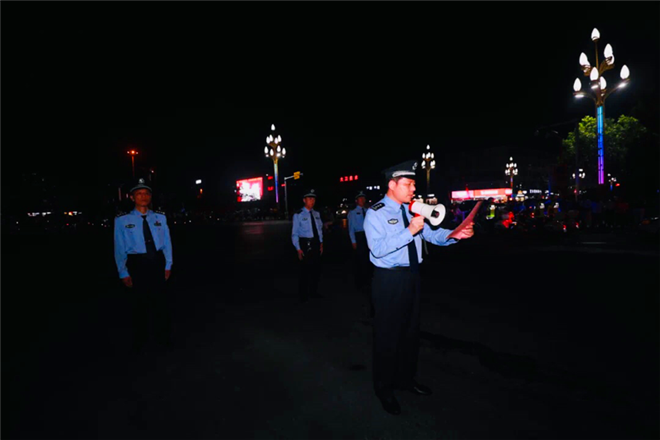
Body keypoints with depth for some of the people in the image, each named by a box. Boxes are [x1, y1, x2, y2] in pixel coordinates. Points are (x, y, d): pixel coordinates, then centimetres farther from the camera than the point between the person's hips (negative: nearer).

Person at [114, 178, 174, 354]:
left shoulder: (160, 218, 3)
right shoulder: (122, 220, -3)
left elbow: (166, 243, 4)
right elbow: (119, 249, -3)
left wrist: (168, 265, 0)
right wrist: (124, 273, -5)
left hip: (157, 262, 2)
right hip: (137, 264, -2)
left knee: (160, 301, 13)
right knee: (140, 303, 13)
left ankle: (162, 338, 31)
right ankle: (141, 342, 32)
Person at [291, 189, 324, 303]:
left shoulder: (317, 214, 8)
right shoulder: (298, 215, -8)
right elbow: (295, 233, -9)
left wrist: (321, 244, 9)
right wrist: (298, 249, -13)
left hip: (316, 243, 6)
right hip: (305, 243, -5)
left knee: (316, 268, 13)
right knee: (305, 269, 1)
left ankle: (314, 292, 31)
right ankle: (304, 295, 17)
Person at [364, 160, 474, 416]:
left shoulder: (412, 210, 6)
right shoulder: (376, 214, -14)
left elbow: (432, 234, 1)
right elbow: (378, 249, -26)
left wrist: (453, 234, -18)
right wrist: (409, 231, -30)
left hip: (411, 276, 7)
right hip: (389, 280, -7)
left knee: (411, 329, 20)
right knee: (388, 333, 6)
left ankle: (405, 378, 41)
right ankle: (384, 387, 26)